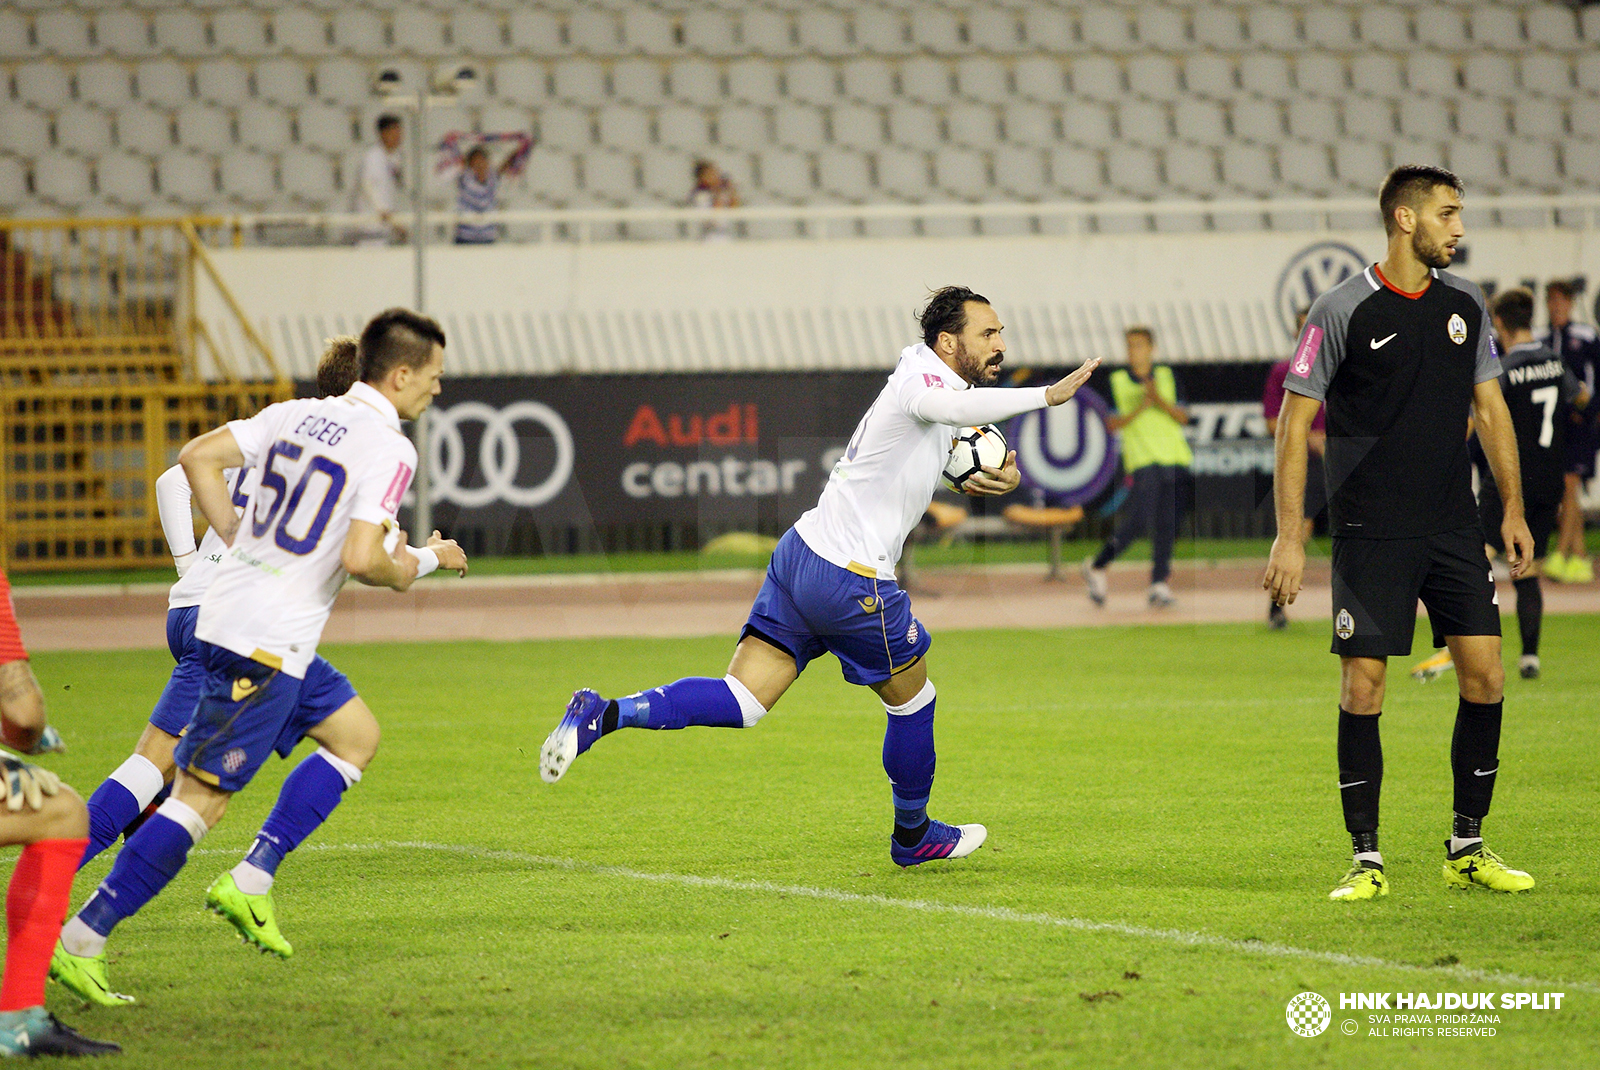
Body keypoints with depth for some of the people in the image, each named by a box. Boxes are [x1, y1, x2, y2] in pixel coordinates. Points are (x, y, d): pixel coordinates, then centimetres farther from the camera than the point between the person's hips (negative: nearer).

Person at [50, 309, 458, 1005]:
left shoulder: (298, 414, 11)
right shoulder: (390, 449, -11)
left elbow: (197, 459, 8)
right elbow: (360, 558, -21)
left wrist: (240, 543, 13)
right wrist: (401, 573, 1)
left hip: (226, 609, 9)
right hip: (269, 644, -9)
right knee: (203, 795, -8)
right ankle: (81, 940, -13)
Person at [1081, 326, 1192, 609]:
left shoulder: (1166, 376, 11)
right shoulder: (1117, 381, 4)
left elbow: (1182, 417, 4)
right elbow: (1112, 423, -2)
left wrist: (1159, 399, -12)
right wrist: (1141, 408, -15)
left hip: (1174, 458, 3)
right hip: (1143, 459, -3)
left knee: (1167, 523, 0)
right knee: (1138, 521, -14)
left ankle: (1159, 583, 5)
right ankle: (1097, 567, 3)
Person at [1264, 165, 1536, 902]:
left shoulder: (1464, 304, 8)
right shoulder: (1343, 311, -7)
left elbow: (1489, 409, 18)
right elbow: (1293, 425, -5)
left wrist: (1513, 509, 12)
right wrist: (1289, 538, -10)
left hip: (1453, 528, 5)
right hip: (1370, 531, -4)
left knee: (1484, 675, -2)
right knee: (1363, 685, -5)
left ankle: (1468, 849, 10)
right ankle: (1367, 860, 4)